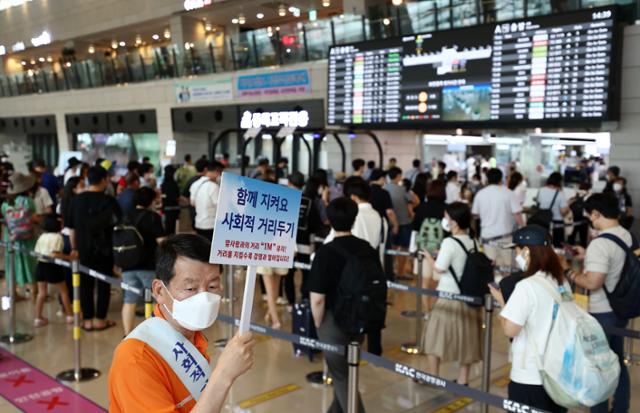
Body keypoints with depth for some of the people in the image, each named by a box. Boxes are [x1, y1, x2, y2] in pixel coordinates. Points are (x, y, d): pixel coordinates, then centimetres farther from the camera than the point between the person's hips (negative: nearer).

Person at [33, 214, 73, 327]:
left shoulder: (42, 236, 8)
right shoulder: (58, 237, -14)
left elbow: (36, 253, 7)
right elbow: (54, 254, -24)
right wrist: (69, 257, -23)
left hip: (40, 265, 6)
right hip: (52, 267, -6)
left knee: (41, 293, 13)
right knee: (64, 291, 9)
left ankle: (38, 319, 14)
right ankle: (70, 316, 17)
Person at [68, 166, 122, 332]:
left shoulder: (77, 200, 1)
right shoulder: (108, 201, -10)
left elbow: (71, 227, 7)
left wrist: (74, 248, 16)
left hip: (83, 249, 3)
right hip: (104, 249, -3)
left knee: (85, 284, 9)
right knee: (103, 284, 8)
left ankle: (87, 320, 13)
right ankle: (100, 320, 12)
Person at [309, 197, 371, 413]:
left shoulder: (326, 252, -19)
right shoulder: (368, 249, -3)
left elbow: (317, 298, -21)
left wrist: (318, 324, -4)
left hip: (334, 320, -6)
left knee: (341, 376, 10)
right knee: (345, 370, 24)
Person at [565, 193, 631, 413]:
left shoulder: (600, 243, -27)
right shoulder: (627, 236, 2)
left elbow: (592, 282, -31)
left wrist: (570, 273, -15)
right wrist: (588, 256, 17)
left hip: (603, 314, -9)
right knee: (617, 361, 22)